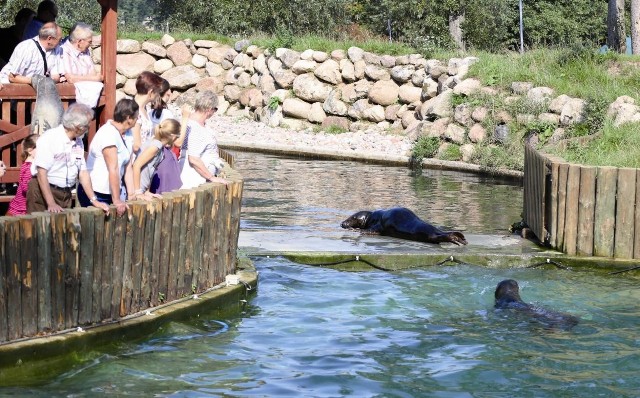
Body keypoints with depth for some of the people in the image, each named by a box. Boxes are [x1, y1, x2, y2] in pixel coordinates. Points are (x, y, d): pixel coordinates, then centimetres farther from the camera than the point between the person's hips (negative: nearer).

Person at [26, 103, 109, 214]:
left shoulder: (78, 142, 9)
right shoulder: (49, 139, -14)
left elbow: (83, 173, 12)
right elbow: (42, 173, -19)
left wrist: (94, 201, 4)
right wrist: (51, 204, -24)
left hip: (66, 194, 6)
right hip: (43, 192, -6)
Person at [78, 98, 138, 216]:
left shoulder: (122, 135, 8)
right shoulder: (108, 134, -19)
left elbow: (127, 167, 7)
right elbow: (113, 170, -21)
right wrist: (116, 201, -21)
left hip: (108, 194, 8)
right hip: (95, 195, -8)